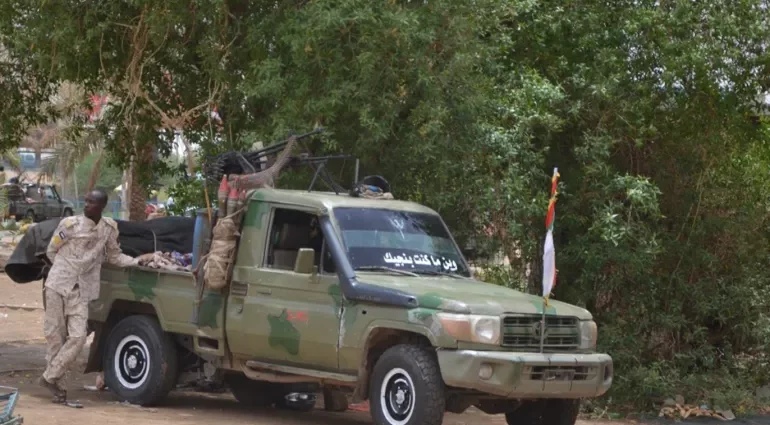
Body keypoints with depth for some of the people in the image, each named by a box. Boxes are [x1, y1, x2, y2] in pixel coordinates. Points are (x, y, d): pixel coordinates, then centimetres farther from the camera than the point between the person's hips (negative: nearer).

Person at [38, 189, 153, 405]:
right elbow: (51, 251, 5)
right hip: (57, 285, -2)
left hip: (80, 291, 2)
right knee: (54, 335, 0)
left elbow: (115, 257, 11)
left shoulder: (109, 228, 2)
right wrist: (66, 270, 7)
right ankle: (59, 387, 8)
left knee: (77, 336, -12)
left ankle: (50, 377, 0)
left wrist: (138, 259, -1)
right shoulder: (70, 224, -6)